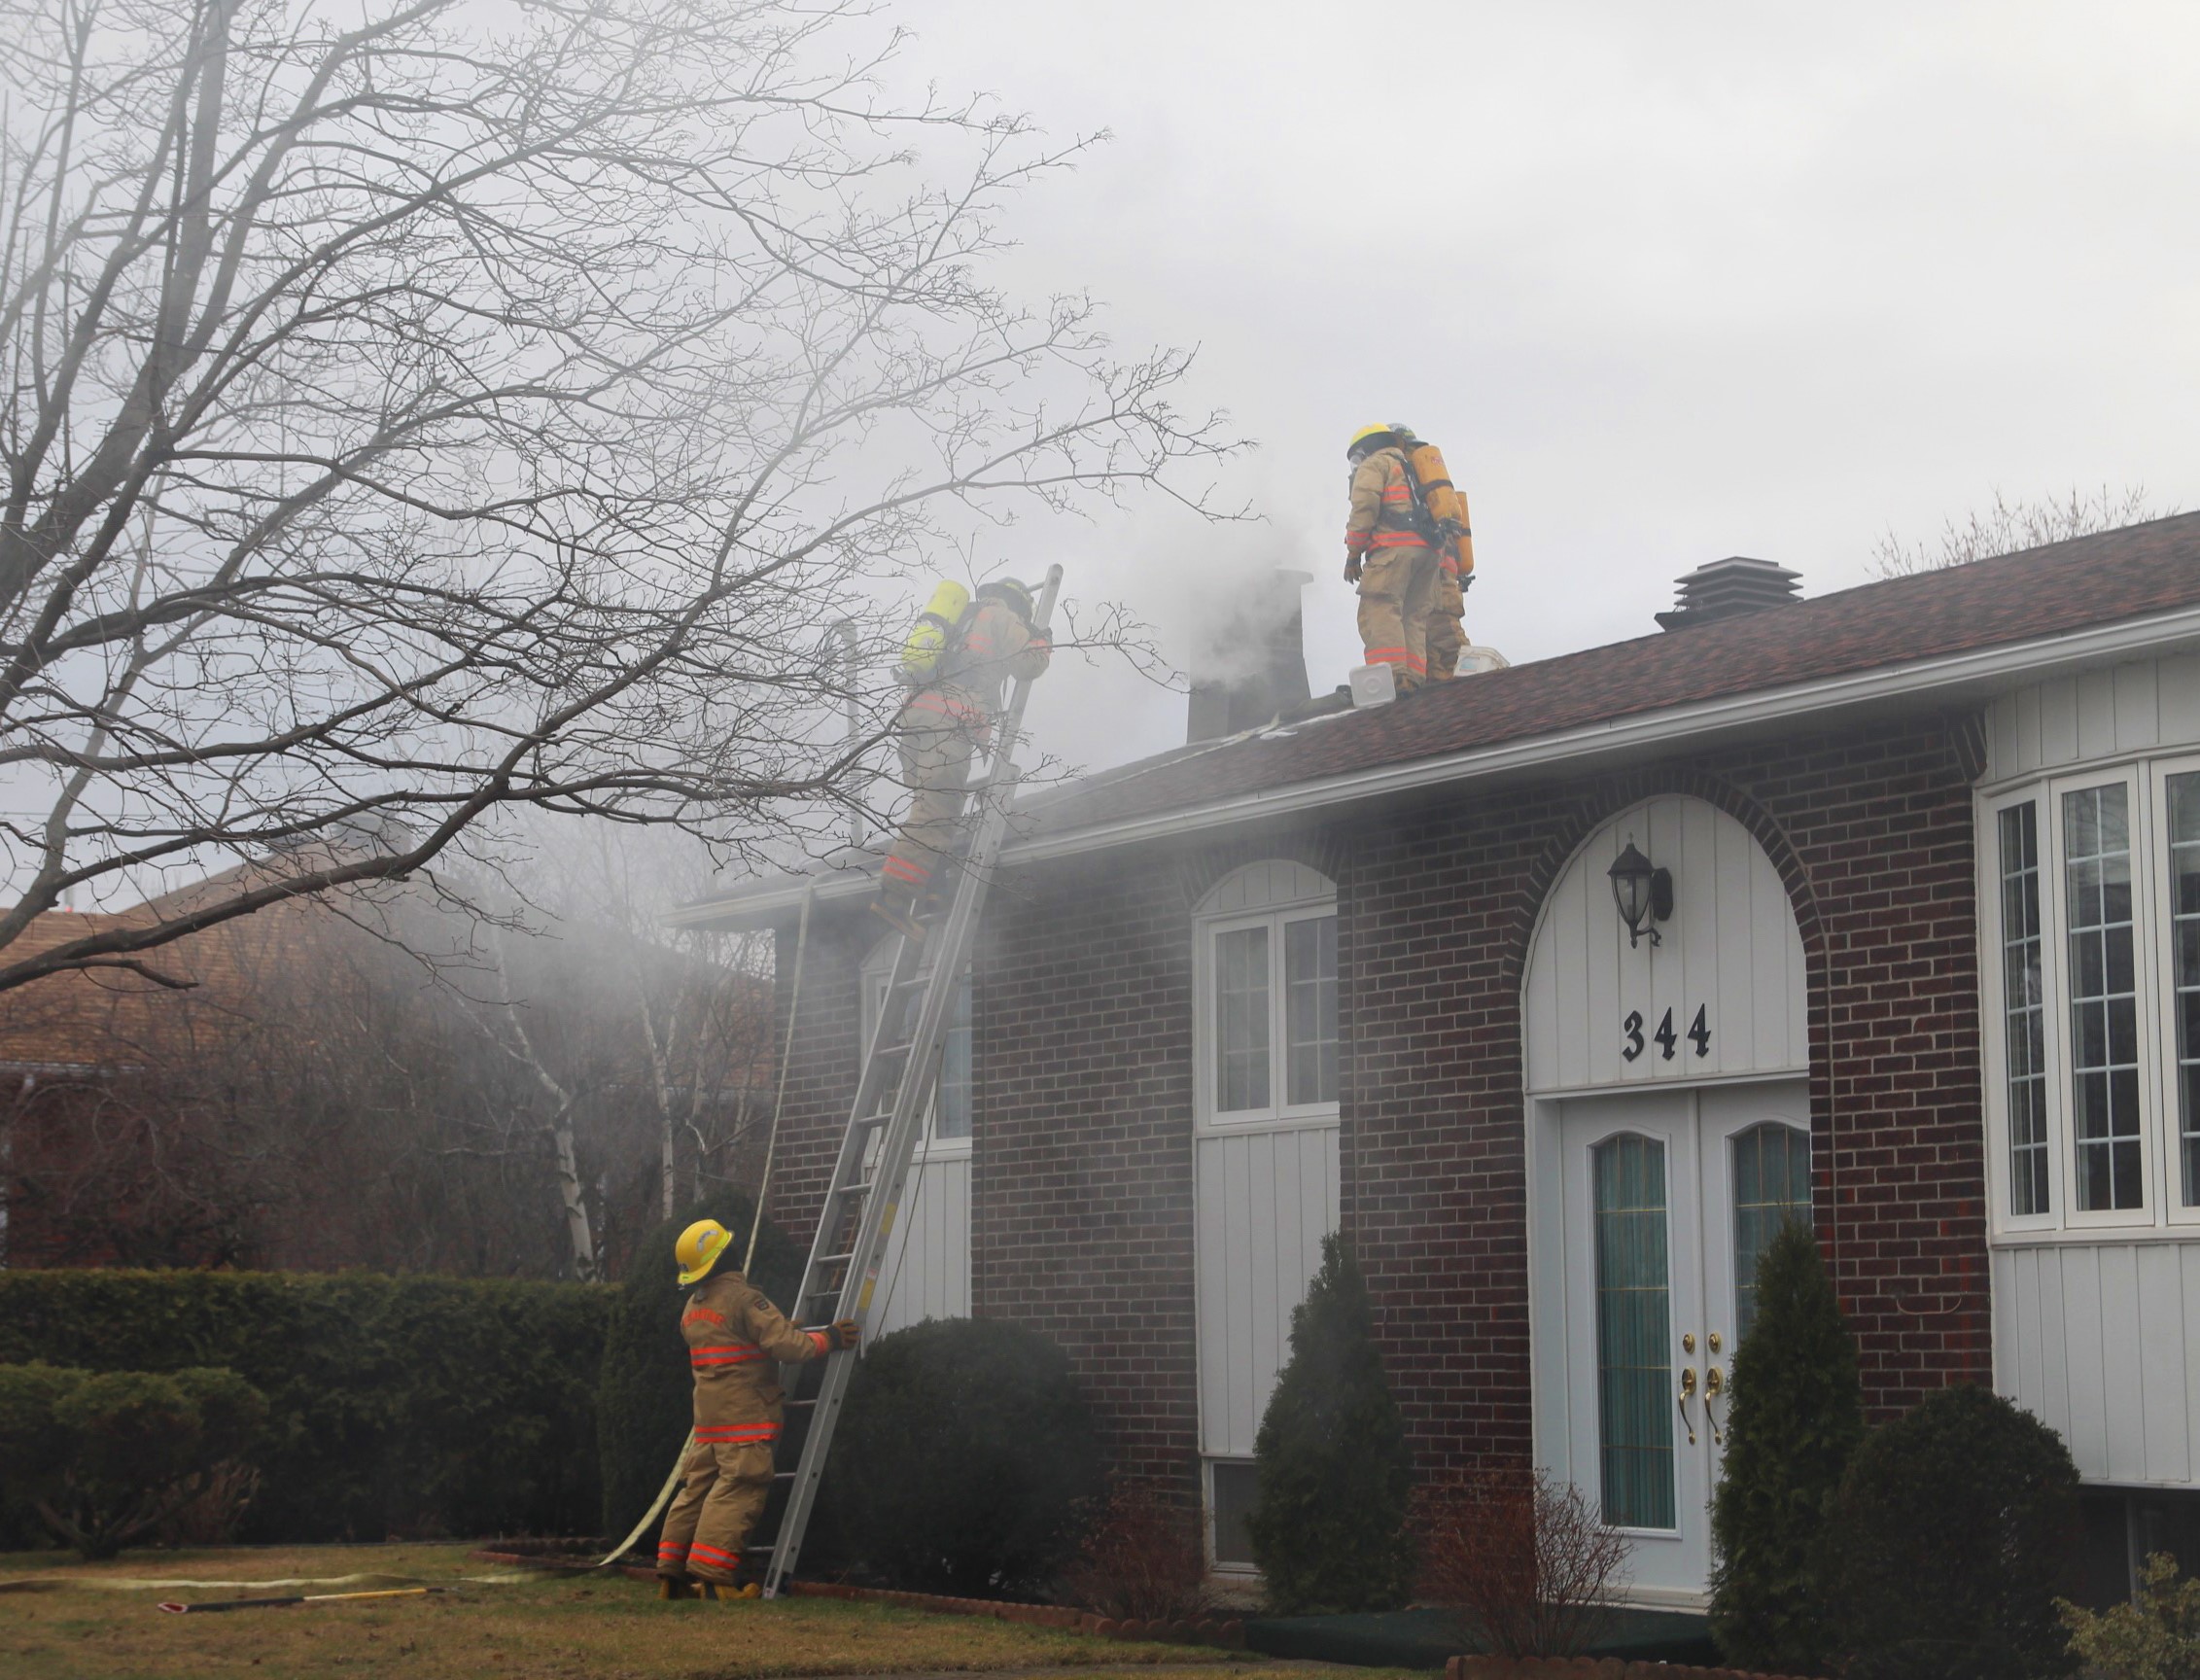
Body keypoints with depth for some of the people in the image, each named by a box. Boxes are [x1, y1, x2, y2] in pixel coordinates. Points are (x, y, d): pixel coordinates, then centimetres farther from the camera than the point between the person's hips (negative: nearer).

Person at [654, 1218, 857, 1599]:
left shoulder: (692, 1308, 16)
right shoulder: (743, 1298, -12)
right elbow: (785, 1345, -18)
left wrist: (779, 1328, 27)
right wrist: (828, 1340, -6)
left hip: (708, 1414, 8)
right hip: (744, 1412, -8)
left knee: (698, 1487, 11)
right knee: (737, 1491, -9)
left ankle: (671, 1571, 11)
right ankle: (713, 1573, -15)